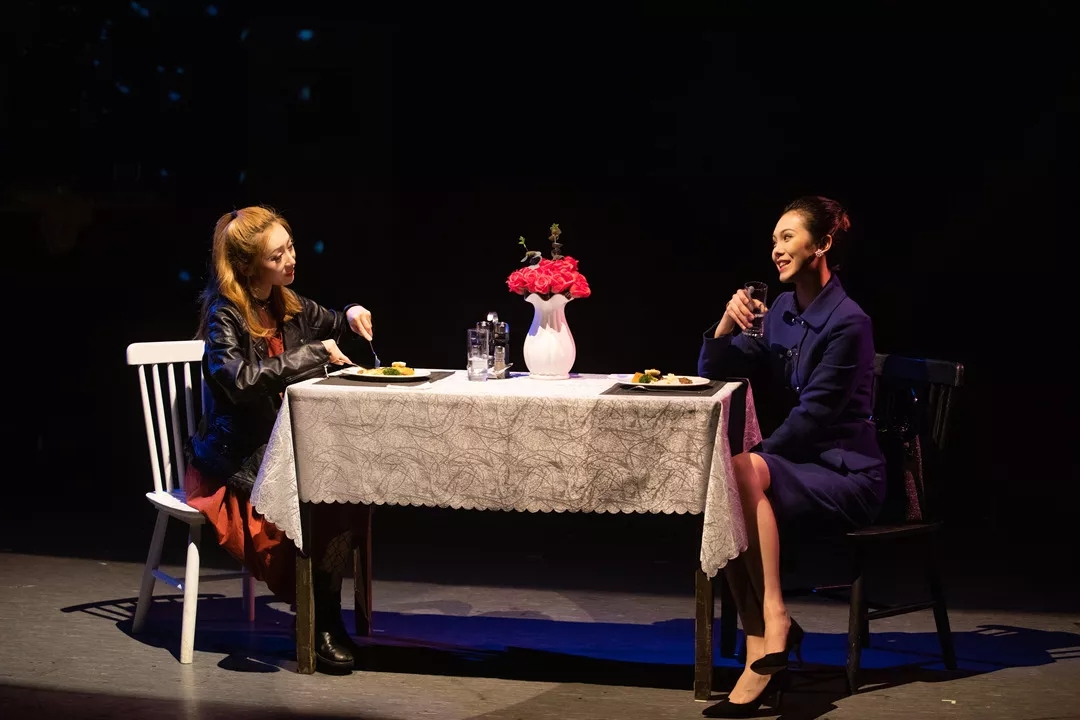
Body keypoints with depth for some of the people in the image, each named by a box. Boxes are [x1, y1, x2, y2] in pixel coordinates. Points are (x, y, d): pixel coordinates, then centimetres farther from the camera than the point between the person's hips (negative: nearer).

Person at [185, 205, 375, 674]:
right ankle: (320, 625, -13)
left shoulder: (288, 305, 10)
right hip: (235, 463, -6)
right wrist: (315, 353, -21)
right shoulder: (225, 315, -10)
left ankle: (325, 618, -14)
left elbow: (331, 326, 30)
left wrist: (352, 317, 6)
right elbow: (241, 380, -28)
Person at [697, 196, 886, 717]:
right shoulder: (781, 312, 10)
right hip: (803, 466, 7)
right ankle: (762, 654, -21)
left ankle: (774, 620, -27)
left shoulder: (847, 322, -14)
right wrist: (727, 325, -6)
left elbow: (814, 414, -18)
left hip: (847, 475, -7)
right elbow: (713, 375, 11)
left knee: (743, 472, -32)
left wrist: (754, 458, -16)